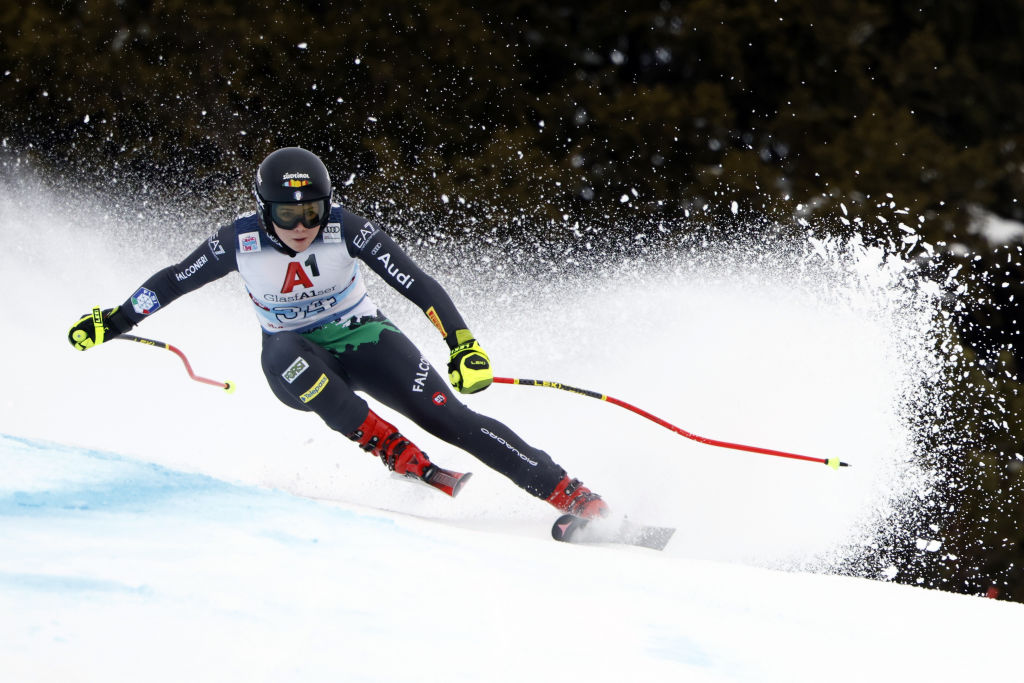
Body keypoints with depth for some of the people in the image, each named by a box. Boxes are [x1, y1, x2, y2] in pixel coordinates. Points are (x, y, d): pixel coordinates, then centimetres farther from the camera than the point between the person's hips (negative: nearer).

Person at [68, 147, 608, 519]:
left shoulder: (345, 229, -20)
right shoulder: (240, 241, -16)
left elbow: (417, 285, -22)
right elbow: (174, 280, 0)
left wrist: (462, 344, -32)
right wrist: (114, 321, 1)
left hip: (362, 338, -1)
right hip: (296, 358, 1)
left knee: (449, 418, -21)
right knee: (285, 352, -37)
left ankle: (575, 497, -23)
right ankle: (394, 452, -37)